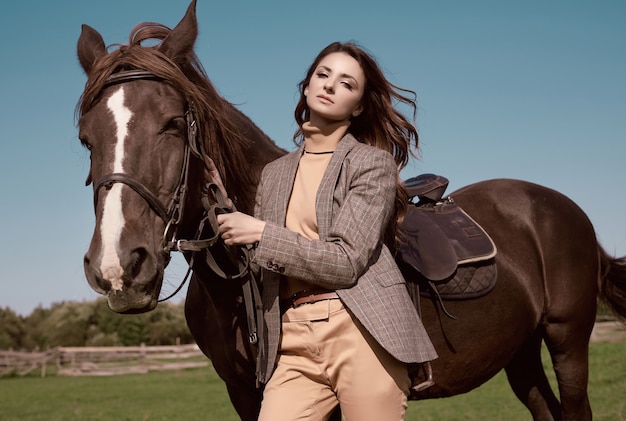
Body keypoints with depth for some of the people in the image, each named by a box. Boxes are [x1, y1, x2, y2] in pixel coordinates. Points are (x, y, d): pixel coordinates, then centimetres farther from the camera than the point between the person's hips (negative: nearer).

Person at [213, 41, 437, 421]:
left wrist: (261, 233, -9)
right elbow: (257, 268, 17)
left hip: (361, 332, -4)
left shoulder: (373, 163, 0)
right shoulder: (275, 174, 18)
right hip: (294, 342, 5)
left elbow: (345, 262, -10)